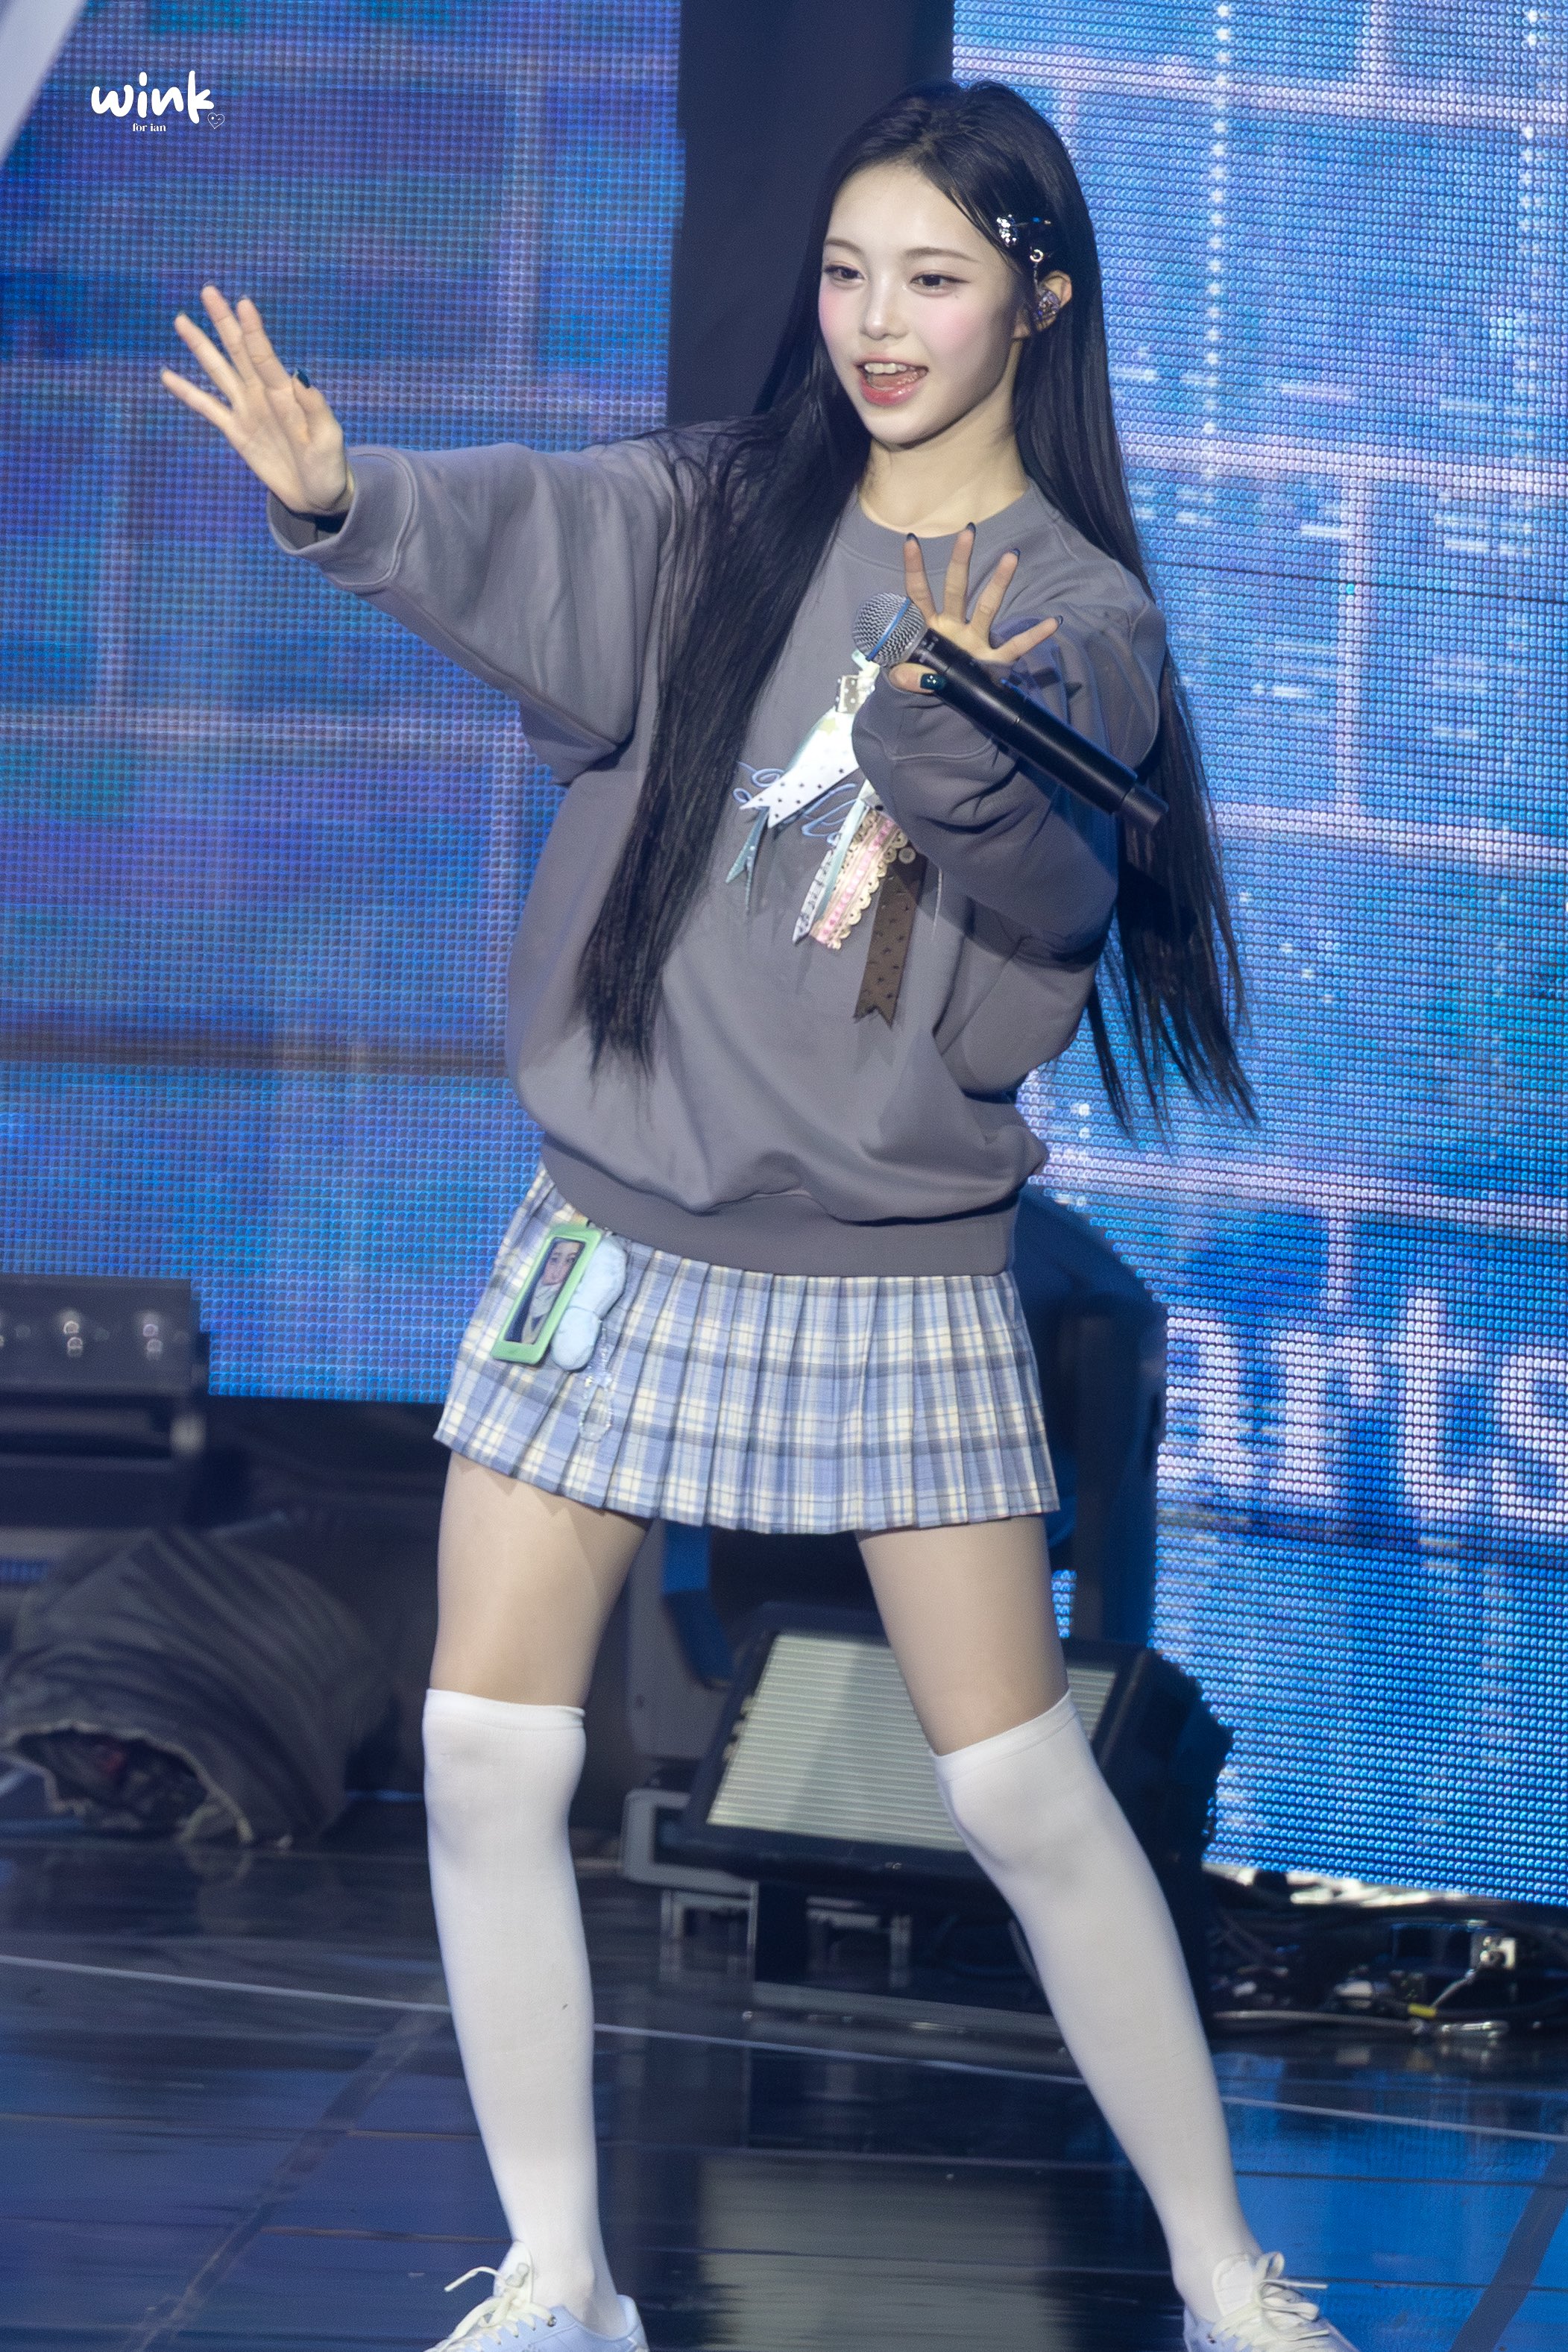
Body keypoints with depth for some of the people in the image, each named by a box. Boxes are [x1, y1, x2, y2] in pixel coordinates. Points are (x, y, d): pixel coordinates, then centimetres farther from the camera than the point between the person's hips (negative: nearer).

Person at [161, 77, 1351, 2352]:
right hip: (615, 1231, 3)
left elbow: (1043, 877, -23)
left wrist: (956, 737, -44)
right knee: (487, 1757, 0)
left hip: (895, 1267, -3)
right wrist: (341, 497, -39)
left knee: (1024, 1788, -2)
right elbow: (509, 534, -18)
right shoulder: (715, 513, 2)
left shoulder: (1077, 613, -4)